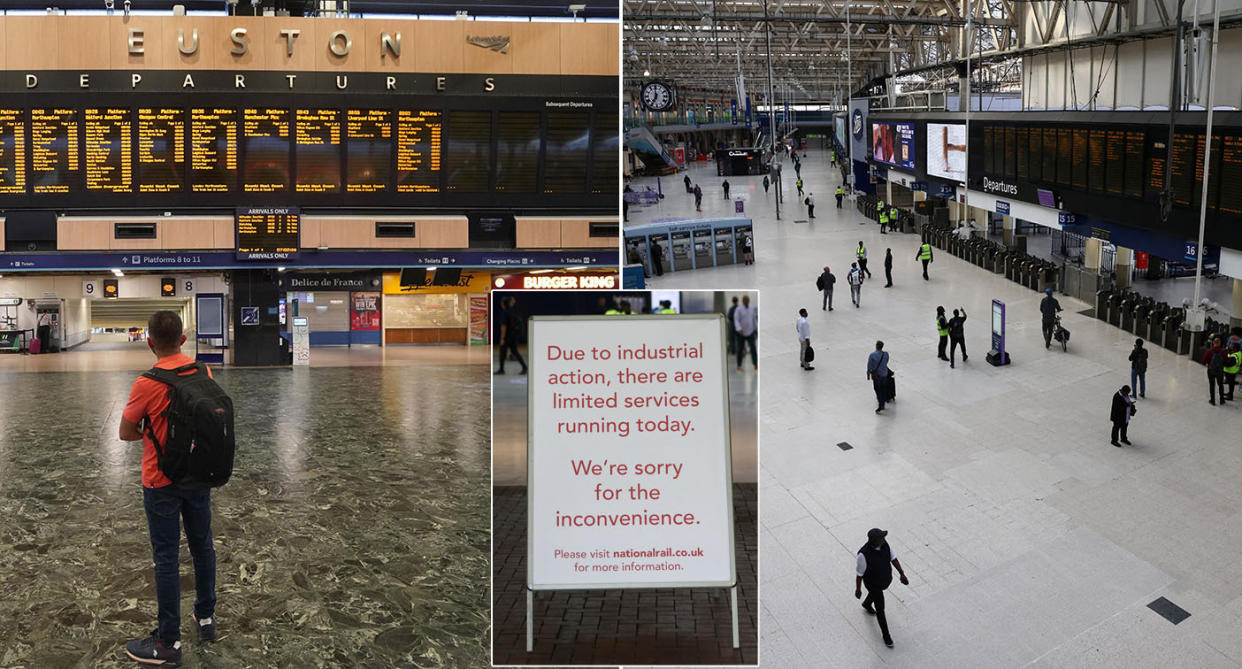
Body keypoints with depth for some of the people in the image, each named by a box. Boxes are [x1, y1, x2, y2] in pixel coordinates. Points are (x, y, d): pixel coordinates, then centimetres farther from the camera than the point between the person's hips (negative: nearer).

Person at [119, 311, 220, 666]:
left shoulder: (146, 384, -21)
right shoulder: (203, 371, -4)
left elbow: (126, 433, -9)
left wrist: (151, 431, 6)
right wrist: (184, 431, 6)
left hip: (162, 484, -5)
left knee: (166, 559, 1)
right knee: (202, 547, 18)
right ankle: (206, 617, 33)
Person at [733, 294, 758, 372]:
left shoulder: (752, 309, 5)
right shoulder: (738, 310, -10)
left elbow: (754, 319, 15)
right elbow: (736, 320, -19)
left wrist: (757, 329, 13)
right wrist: (739, 329, -34)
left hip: (750, 333, 3)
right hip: (741, 333, -3)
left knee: (753, 348, -9)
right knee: (740, 349, 4)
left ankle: (756, 365, -10)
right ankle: (739, 366, 16)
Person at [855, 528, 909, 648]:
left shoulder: (884, 544, -25)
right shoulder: (864, 554, -41)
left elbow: (893, 558, -9)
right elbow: (859, 573, -25)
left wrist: (902, 574, -10)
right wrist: (858, 589, -12)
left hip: (886, 578, 6)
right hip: (873, 583, -6)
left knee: (876, 593, 37)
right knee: (880, 610, 9)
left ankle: (867, 604, 72)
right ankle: (886, 635, 32)